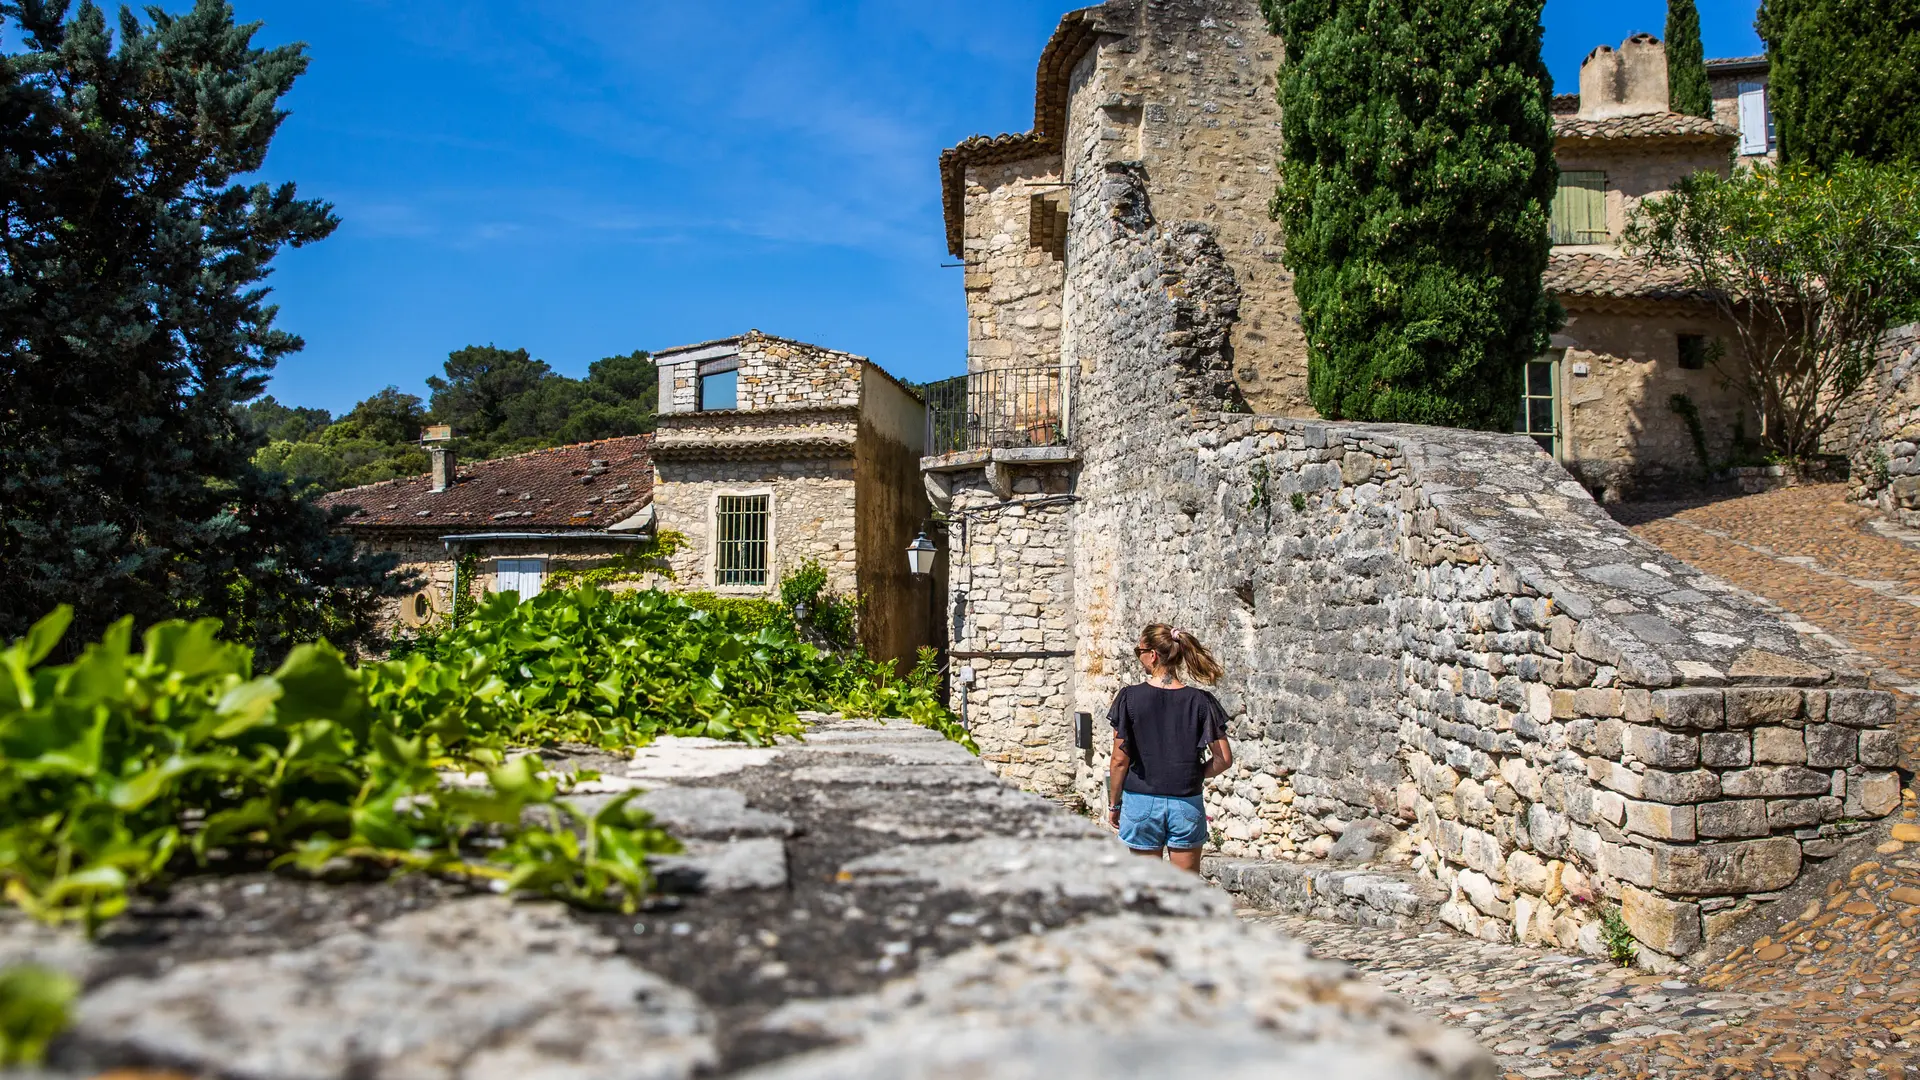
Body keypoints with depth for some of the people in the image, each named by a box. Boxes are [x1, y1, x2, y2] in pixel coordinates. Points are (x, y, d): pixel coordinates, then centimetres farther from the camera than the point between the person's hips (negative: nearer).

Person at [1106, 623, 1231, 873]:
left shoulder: (1130, 697, -9)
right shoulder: (1200, 701, -5)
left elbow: (1120, 760, -7)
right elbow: (1224, 759, -6)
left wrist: (1113, 804, 5)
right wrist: (1195, 775, 12)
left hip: (1141, 803, -1)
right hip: (1186, 804, 1)